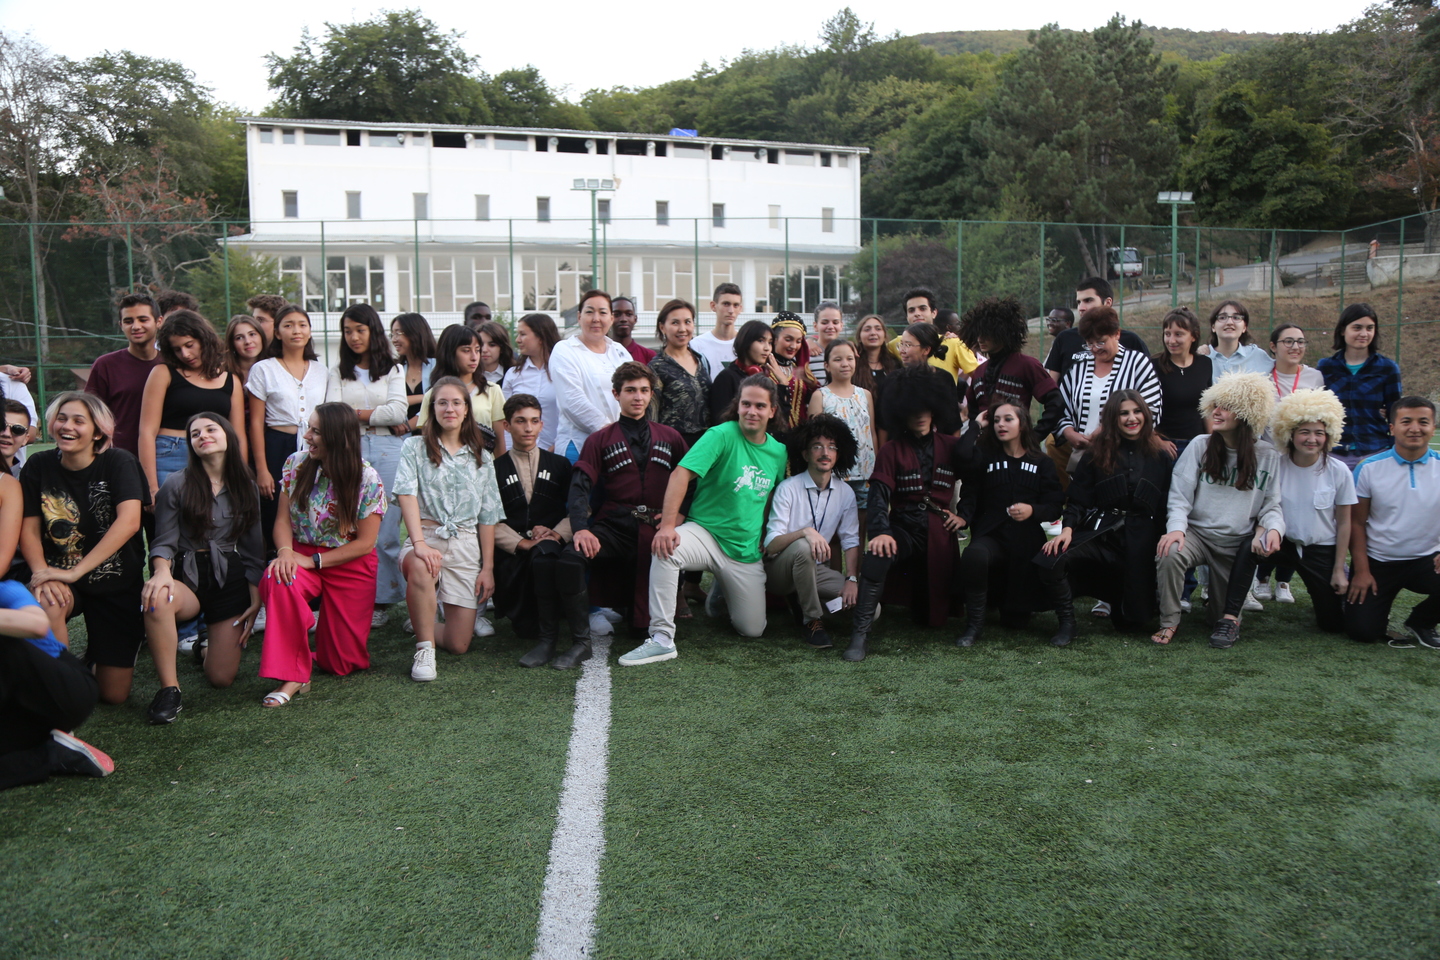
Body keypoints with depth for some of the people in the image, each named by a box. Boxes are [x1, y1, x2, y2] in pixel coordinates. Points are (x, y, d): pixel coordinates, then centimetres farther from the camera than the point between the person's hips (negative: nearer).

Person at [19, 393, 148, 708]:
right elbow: (29, 528, -3)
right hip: (60, 576, 2)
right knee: (45, 604, -37)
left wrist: (76, 571, -29)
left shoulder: (118, 462, -13)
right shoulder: (39, 466, -3)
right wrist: (42, 573, -22)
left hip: (116, 582, -2)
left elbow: (128, 521, -25)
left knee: (114, 694, -1)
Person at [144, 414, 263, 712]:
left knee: (222, 678, -7)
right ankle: (169, 688, -23)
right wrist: (162, 572, -26)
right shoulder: (177, 484, 1)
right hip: (188, 577, -1)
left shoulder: (246, 487, 9)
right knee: (156, 598, -40)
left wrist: (256, 600, 3)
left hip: (231, 579, 2)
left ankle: (210, 645, 32)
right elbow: (163, 542, -4)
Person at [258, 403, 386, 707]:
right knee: (276, 580, -37)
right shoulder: (295, 464, -3)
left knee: (341, 663, -3)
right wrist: (285, 551, -22)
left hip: (349, 566, -2)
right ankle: (292, 677, -26)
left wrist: (314, 561, -18)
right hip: (302, 556, 2)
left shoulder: (367, 480, -14)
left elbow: (365, 543, -11)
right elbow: (283, 519, -1)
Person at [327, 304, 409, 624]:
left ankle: (380, 599, 2)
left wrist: (356, 413, 0)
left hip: (387, 450, -1)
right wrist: (379, 416, -5)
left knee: (385, 529, -5)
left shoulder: (393, 370, 12)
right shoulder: (337, 372, 15)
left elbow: (398, 411, -3)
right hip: (348, 450, 1)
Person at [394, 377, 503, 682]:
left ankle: (424, 625, 31)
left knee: (458, 644, -5)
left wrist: (487, 568, 5)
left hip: (466, 545, 3)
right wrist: (419, 543, -25)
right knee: (420, 569, -42)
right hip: (427, 536, -2)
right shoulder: (415, 448, 5)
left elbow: (488, 516, 12)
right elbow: (407, 494, -10)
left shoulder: (481, 458, 14)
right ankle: (424, 649, -21)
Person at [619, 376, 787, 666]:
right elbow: (681, 474, -23)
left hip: (746, 551, 5)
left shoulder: (778, 451, 5)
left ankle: (723, 590, 38)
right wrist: (668, 524, -34)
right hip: (705, 533, -4)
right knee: (665, 548, -38)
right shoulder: (721, 435, -13)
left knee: (753, 630, 6)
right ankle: (662, 640, -30)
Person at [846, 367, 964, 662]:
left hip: (939, 533, 2)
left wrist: (964, 514, -1)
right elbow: (879, 494, -12)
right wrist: (881, 532, -29)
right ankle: (860, 633, -32)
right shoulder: (892, 451, 1)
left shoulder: (951, 447, 9)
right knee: (877, 556, -38)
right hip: (904, 529, -2)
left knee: (932, 614, 7)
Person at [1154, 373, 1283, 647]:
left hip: (1238, 542, 1)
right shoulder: (1200, 447, -3)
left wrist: (1274, 528, -22)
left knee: (1221, 615, 2)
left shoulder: (1268, 457, -1)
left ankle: (1229, 617, 40)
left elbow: (1272, 504, 0)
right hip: (1197, 532, -1)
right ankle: (1169, 622, -19)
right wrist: (1176, 528, -24)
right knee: (1171, 553, -35)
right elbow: (1180, 497, -7)